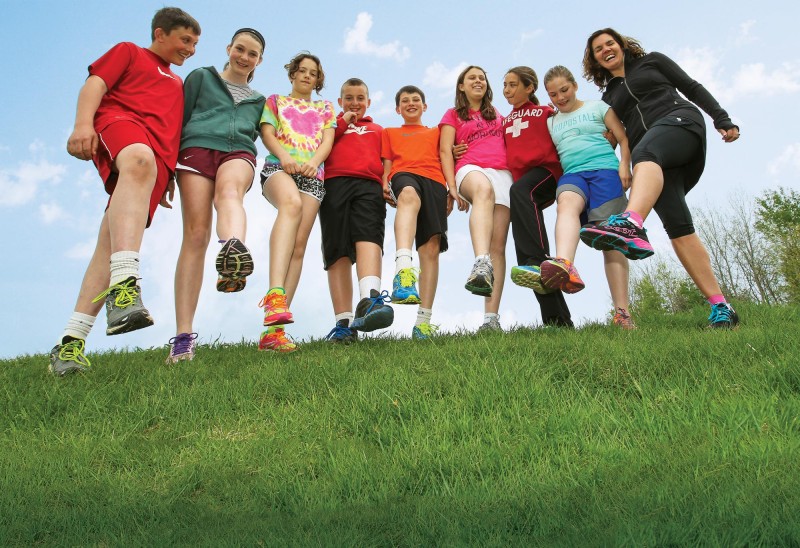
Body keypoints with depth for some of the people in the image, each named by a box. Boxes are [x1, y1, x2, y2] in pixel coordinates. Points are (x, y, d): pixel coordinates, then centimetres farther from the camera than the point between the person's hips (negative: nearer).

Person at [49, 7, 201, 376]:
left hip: (158, 155, 5)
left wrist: (167, 179, 20)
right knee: (139, 161, -41)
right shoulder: (129, 52, 23)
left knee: (111, 244, -12)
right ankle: (124, 285, -60)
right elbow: (95, 84, 7)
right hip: (119, 119, -5)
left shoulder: (178, 85, 38)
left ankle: (72, 339, -18)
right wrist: (83, 122, -13)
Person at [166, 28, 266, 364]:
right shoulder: (201, 77, 23)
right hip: (198, 146, -1)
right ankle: (183, 337, -22)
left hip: (238, 151, 1)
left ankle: (234, 253, -75)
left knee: (229, 189, -38)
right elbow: (179, 118, 15)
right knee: (196, 233, -19)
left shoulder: (258, 101, 32)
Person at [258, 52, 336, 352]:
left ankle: (272, 329, -18)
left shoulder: (325, 107, 29)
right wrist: (283, 156, -13)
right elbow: (267, 133, 9)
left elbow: (328, 139, 13)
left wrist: (314, 162, -9)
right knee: (292, 203, -39)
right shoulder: (275, 101, 25)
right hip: (278, 167, -2)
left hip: (312, 175, 3)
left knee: (299, 246, -12)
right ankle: (275, 294, -55)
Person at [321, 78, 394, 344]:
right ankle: (344, 323, -16)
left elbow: (387, 161, 21)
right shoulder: (333, 123, 30)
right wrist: (342, 123, 11)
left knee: (369, 237, -28)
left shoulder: (378, 130, 32)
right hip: (334, 184, 1)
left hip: (369, 186, 0)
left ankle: (370, 300, -51)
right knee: (338, 253, -11)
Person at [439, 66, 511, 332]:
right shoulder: (453, 115, 21)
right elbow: (445, 152, 8)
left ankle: (491, 317, -21)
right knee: (484, 189, -44)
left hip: (503, 174, 4)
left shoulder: (498, 116, 33)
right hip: (470, 168, -4)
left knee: (498, 245, -13)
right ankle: (482, 265, -66)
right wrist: (452, 186, -7)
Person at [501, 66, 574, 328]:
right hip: (518, 183, 4)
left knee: (520, 191, -38)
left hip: (545, 171, -4)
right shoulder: (504, 122, 31)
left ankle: (537, 263, -55)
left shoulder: (546, 112, 21)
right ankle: (558, 320, -11)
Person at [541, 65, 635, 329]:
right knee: (566, 203, -35)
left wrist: (624, 165, -6)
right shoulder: (551, 122, 25)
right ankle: (564, 266, -65)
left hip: (604, 170, -2)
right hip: (572, 174, 2)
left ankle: (622, 313, -14)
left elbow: (623, 138, 10)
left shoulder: (598, 107, 15)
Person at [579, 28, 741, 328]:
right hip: (654, 162, 4)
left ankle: (631, 224, -74)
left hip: (680, 120, -4)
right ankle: (721, 307, -19)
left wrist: (722, 119, 1)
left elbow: (692, 88, 13)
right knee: (677, 225, -16)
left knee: (645, 152, -40)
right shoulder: (609, 96, 30)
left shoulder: (651, 61, 20)